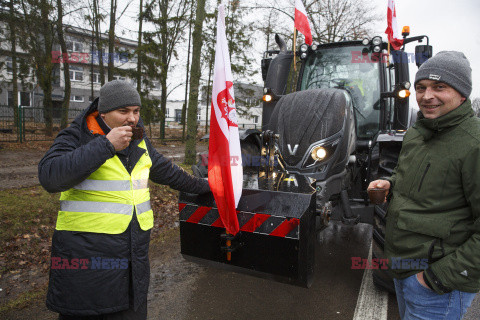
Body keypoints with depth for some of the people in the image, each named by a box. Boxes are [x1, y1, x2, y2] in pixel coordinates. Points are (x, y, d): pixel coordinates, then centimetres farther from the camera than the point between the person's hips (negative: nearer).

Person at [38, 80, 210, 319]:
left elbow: (166, 171, 24)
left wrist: (201, 187, 32)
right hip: (86, 255, -5)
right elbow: (49, 176, -24)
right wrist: (106, 145, -25)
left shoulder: (140, 144, 12)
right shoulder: (77, 137, -7)